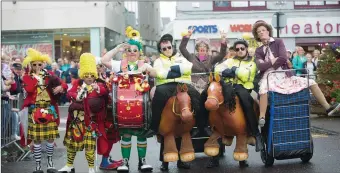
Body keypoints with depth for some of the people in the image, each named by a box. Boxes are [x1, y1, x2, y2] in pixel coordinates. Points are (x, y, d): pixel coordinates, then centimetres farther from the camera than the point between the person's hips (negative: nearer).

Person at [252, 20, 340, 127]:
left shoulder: (278, 42, 9)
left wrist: (267, 64, -3)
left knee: (311, 82, -5)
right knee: (263, 89, -39)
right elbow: (260, 66, -7)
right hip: (269, 77, -2)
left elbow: (283, 58, -8)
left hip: (284, 76, 2)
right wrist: (273, 61, -8)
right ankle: (262, 118, -36)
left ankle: (328, 107, 3)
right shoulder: (258, 51, 12)